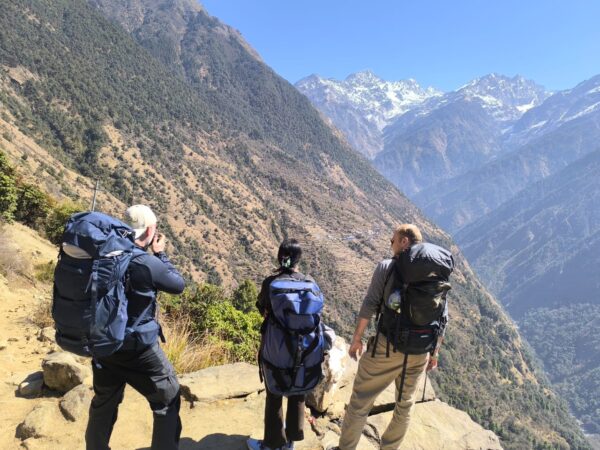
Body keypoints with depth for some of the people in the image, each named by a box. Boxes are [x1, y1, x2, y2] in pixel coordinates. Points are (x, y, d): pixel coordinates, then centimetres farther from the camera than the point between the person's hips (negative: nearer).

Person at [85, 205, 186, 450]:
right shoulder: (148, 264, -24)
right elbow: (179, 285, -7)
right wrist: (160, 253, 1)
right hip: (139, 348, -6)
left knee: (103, 403, 27)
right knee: (168, 400, 14)